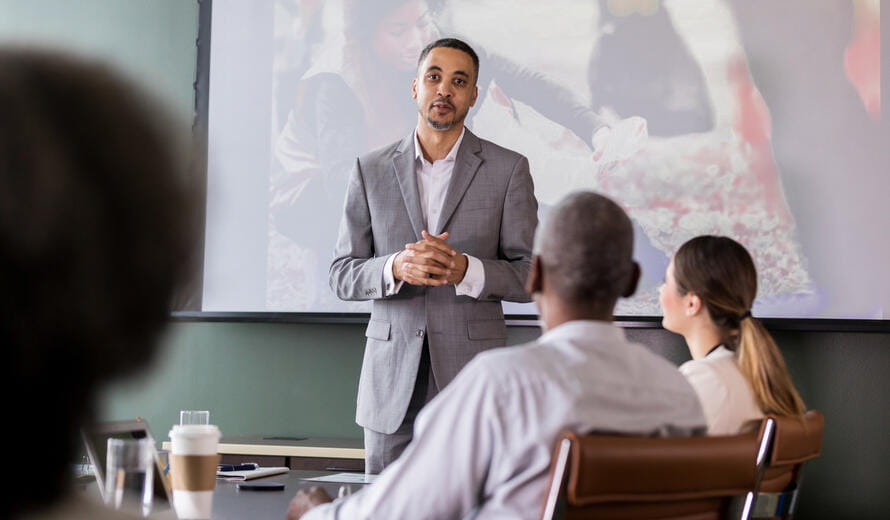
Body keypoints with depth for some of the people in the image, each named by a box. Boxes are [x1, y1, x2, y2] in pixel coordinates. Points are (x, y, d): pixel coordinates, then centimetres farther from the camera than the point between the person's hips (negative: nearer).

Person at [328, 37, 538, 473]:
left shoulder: (508, 170, 3)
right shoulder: (371, 171, 8)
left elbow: (530, 276, 1)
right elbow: (342, 276, 6)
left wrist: (465, 270, -18)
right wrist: (396, 268, -15)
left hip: (472, 373, -1)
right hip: (392, 380, 2)